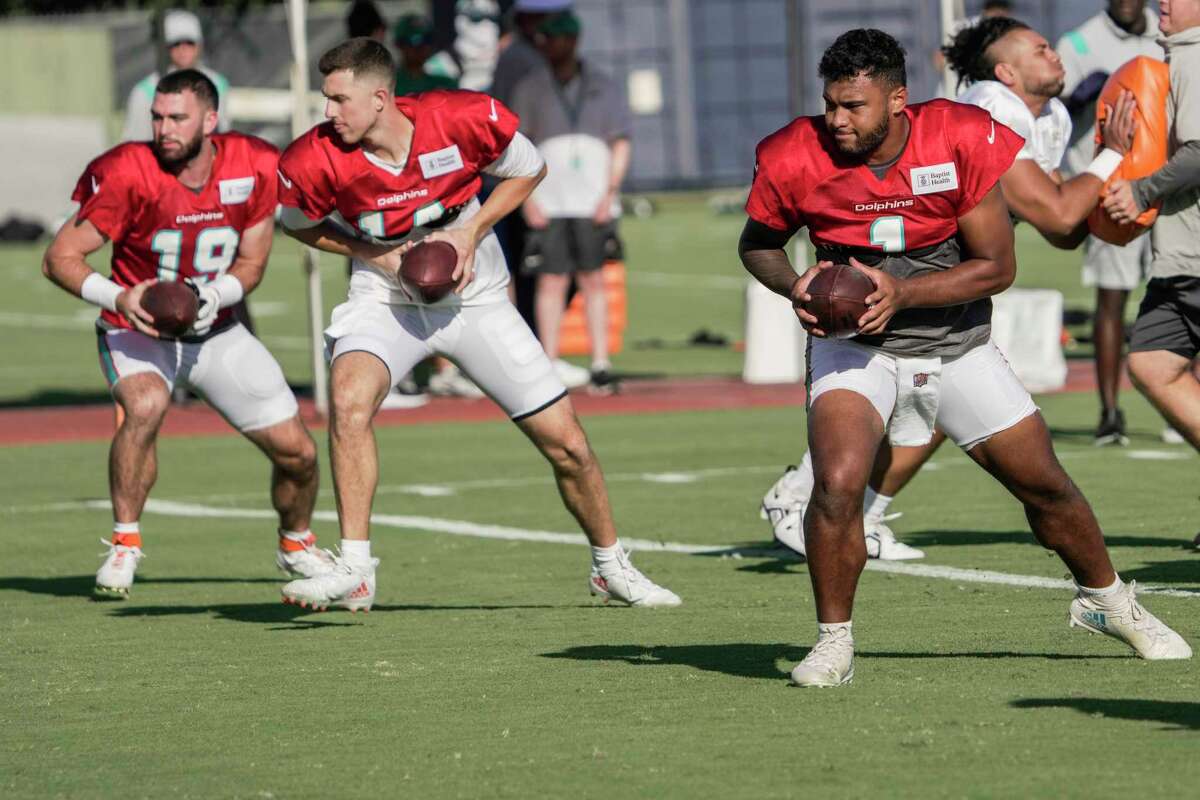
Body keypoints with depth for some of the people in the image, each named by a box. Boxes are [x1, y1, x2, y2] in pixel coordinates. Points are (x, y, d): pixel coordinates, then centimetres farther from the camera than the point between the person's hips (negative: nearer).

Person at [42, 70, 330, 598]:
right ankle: (124, 543, -17)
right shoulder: (127, 173, -22)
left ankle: (296, 544, 33)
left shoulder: (255, 168, -12)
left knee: (297, 452, 0)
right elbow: (60, 257, -21)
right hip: (138, 332, -4)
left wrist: (215, 295, -24)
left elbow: (251, 263, -2)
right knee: (145, 404, -37)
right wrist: (119, 298, -38)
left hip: (216, 332, 4)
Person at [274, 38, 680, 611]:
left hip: (476, 300, 1)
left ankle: (611, 567, 26)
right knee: (348, 400, -31)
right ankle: (354, 571, -25)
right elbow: (301, 224, 3)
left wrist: (472, 231, -15)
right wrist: (376, 255, -12)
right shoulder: (317, 161, -19)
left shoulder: (466, 119, -22)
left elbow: (528, 171, -1)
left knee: (566, 444, 1)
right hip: (385, 301, -1)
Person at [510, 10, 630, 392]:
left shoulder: (603, 86, 12)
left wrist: (609, 195, -3)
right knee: (552, 279, -4)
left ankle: (600, 363, 0)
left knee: (594, 280, -1)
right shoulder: (529, 88, 9)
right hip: (548, 204, -1)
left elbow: (620, 145, 10)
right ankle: (549, 364, -3)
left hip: (594, 202, 1)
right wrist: (527, 199, -5)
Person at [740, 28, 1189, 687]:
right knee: (838, 483, -26)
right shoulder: (795, 158, -16)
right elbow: (757, 243, 4)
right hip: (854, 350, -1)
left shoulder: (961, 140, -18)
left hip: (958, 347, 1)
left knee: (1044, 484, 10)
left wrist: (902, 293, -25)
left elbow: (997, 267, -13)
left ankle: (1105, 600, 37)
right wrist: (794, 286, -18)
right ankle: (833, 643, -8)